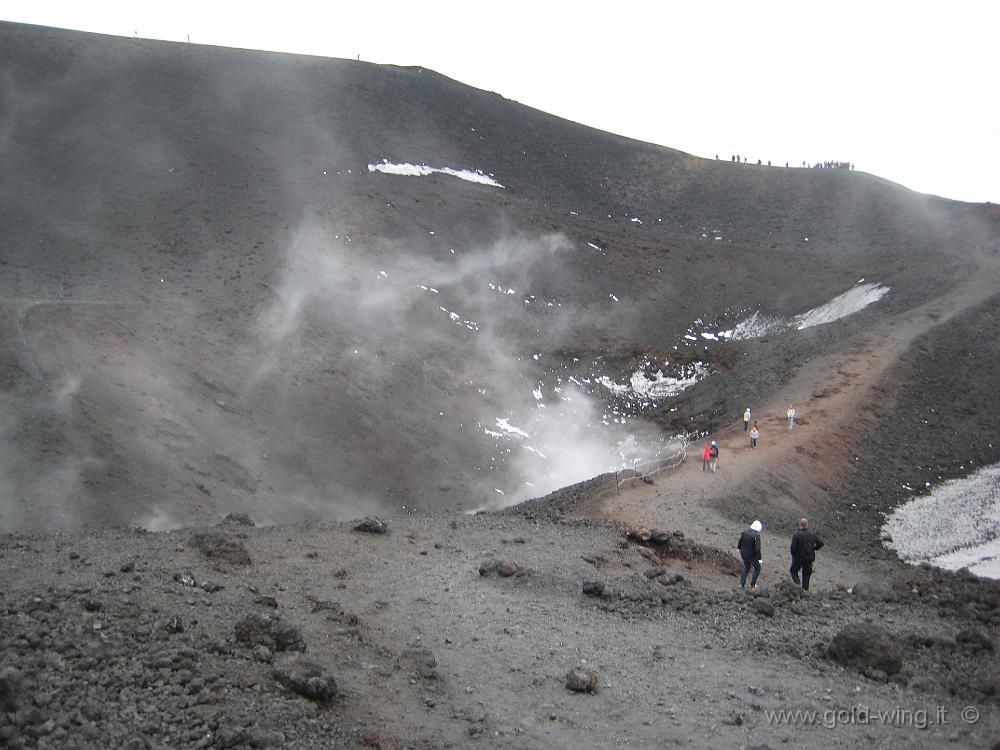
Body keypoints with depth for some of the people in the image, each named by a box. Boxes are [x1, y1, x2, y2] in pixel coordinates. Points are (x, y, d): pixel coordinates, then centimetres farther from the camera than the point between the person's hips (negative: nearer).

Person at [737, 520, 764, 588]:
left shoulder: (744, 532, -6)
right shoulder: (756, 536, -25)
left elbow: (739, 542, 7)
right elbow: (757, 549, -26)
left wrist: (739, 548, 28)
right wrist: (760, 558, -14)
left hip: (743, 554, 6)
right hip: (752, 556, -6)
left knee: (746, 567, 27)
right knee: (757, 568, 19)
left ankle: (742, 584, 28)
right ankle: (752, 584, 25)